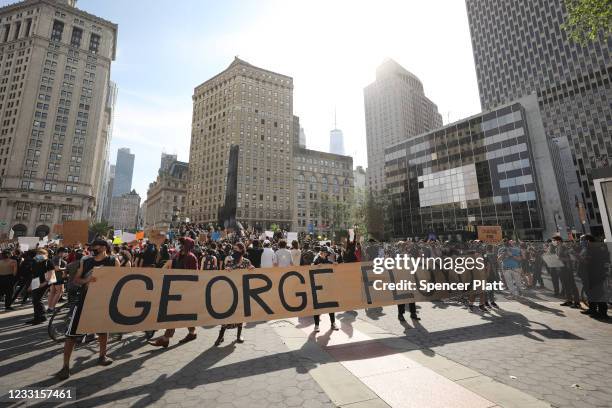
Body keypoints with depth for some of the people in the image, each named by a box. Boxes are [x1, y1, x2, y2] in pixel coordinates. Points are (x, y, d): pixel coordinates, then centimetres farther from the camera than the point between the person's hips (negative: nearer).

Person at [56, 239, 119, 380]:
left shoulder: (113, 261, -6)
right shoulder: (85, 261, -1)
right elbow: (75, 280, 1)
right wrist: (86, 280, -20)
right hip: (84, 300, 1)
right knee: (71, 333, -1)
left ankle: (102, 356, 35)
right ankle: (65, 366, 13)